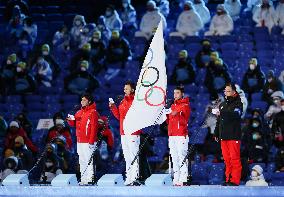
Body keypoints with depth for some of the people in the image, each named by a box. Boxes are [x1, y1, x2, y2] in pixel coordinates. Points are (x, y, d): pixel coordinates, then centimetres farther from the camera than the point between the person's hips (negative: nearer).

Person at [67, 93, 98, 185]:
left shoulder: (93, 112, -7)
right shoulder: (79, 112, 17)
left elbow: (94, 127, -13)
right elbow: (74, 124, 21)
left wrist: (91, 141, -20)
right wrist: (71, 120, -3)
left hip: (88, 142, -8)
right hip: (80, 141, 8)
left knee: (88, 160, -9)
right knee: (82, 161, 10)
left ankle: (89, 178, -10)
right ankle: (83, 179, 14)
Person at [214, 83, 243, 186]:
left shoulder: (237, 103, -1)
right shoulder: (222, 105, 21)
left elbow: (235, 115, -22)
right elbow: (219, 121, 27)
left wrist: (222, 113, -33)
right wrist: (216, 133, 22)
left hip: (234, 136, -7)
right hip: (223, 135, 7)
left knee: (234, 158, -9)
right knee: (226, 159, 6)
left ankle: (235, 180, -10)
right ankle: (228, 179, 9)